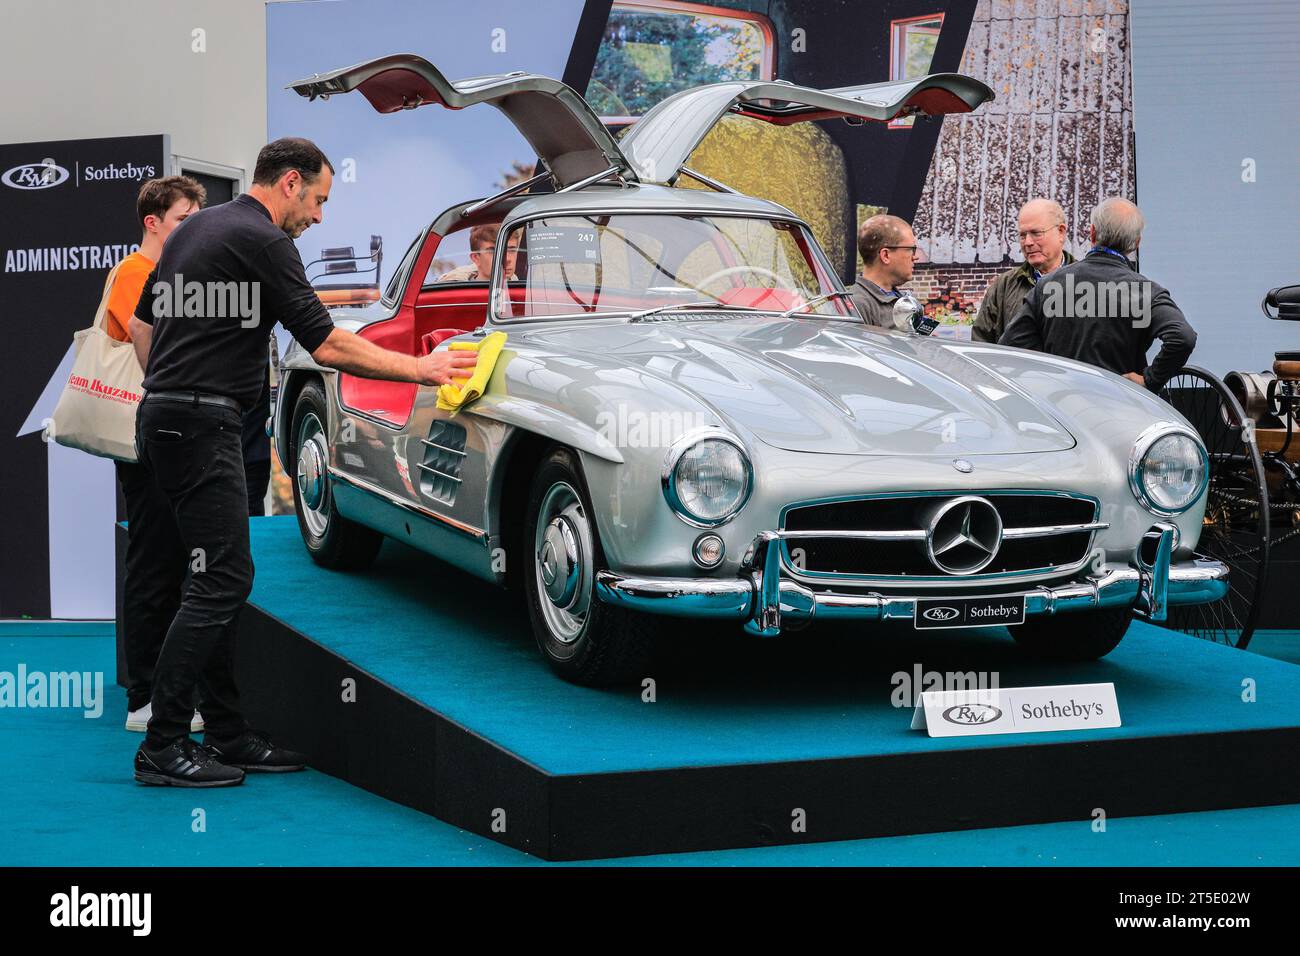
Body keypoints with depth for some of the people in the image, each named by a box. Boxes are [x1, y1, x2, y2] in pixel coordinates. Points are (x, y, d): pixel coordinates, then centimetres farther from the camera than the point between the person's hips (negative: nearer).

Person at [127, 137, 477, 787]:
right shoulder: (262, 242, -11)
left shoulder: (193, 229, 17)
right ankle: (161, 749, -9)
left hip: (161, 416, 10)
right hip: (202, 428, -10)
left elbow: (141, 325, 22)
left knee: (222, 579, 12)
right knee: (219, 582, -9)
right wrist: (421, 369, -6)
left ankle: (227, 733, 15)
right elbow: (327, 345, -13)